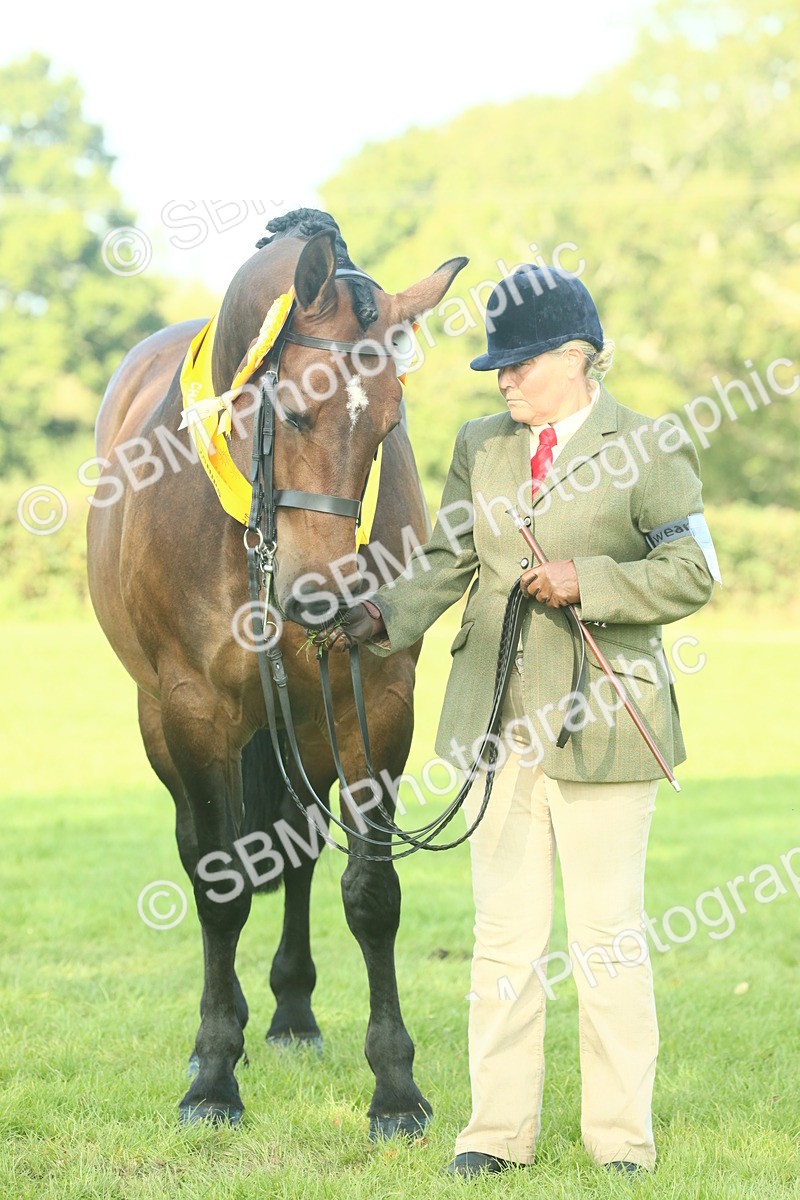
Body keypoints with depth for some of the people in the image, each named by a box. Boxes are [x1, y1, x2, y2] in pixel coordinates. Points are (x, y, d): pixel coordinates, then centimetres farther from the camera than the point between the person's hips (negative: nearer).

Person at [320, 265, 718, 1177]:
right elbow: (448, 559, 9)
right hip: (499, 718, 5)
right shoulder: (481, 445, 11)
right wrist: (386, 617, -8)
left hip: (599, 724, -4)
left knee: (607, 929, 1)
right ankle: (498, 1128, 14)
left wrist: (587, 580, -18)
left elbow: (691, 576, -6)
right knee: (504, 931, 7)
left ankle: (621, 1134, 11)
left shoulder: (651, 451, -4)